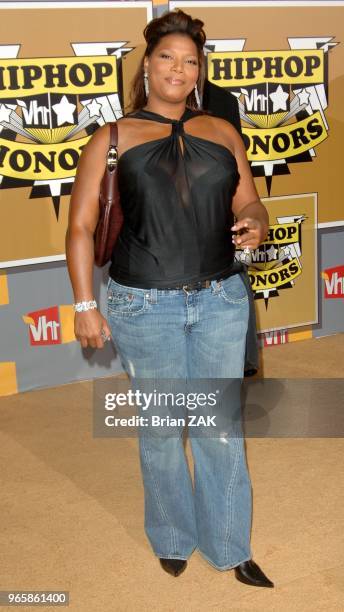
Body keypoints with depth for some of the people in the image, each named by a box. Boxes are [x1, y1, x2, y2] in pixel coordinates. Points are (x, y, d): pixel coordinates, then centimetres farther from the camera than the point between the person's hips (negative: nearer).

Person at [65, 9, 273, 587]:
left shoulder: (222, 132, 8)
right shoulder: (112, 139, 0)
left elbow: (248, 202, 13)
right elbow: (81, 226, -1)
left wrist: (255, 224, -11)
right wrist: (86, 305, -7)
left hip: (221, 301, 3)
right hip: (146, 306, -2)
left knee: (223, 427, 9)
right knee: (161, 428, 11)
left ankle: (229, 547, 27)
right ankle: (172, 538, 34)